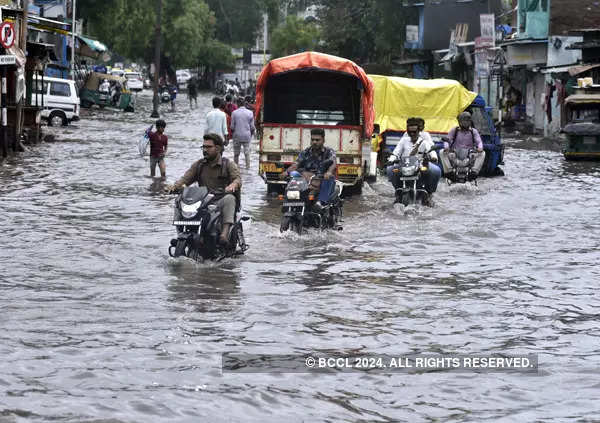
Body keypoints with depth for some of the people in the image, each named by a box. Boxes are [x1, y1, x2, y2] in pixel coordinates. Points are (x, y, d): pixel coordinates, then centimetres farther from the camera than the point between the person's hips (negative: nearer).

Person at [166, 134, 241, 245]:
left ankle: (225, 232, -46)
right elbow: (185, 179, 7)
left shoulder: (228, 164, 6)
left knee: (229, 198, -36)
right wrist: (174, 186, -15)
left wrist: (233, 185, -36)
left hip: (220, 201, -4)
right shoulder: (198, 165, 18)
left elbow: (238, 179, -10)